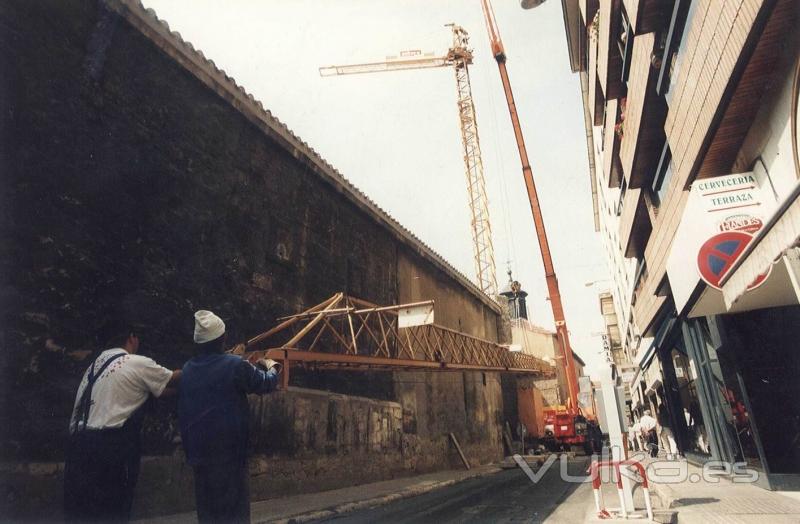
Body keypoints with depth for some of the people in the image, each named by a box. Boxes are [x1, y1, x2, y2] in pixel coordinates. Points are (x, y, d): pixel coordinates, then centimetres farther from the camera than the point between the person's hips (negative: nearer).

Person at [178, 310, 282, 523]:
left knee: (206, 499, 18)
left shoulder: (188, 368, 2)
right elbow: (266, 384, -5)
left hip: (197, 446, 6)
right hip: (228, 445, -6)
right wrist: (272, 367, 17)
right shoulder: (235, 365, -17)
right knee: (233, 498, 6)